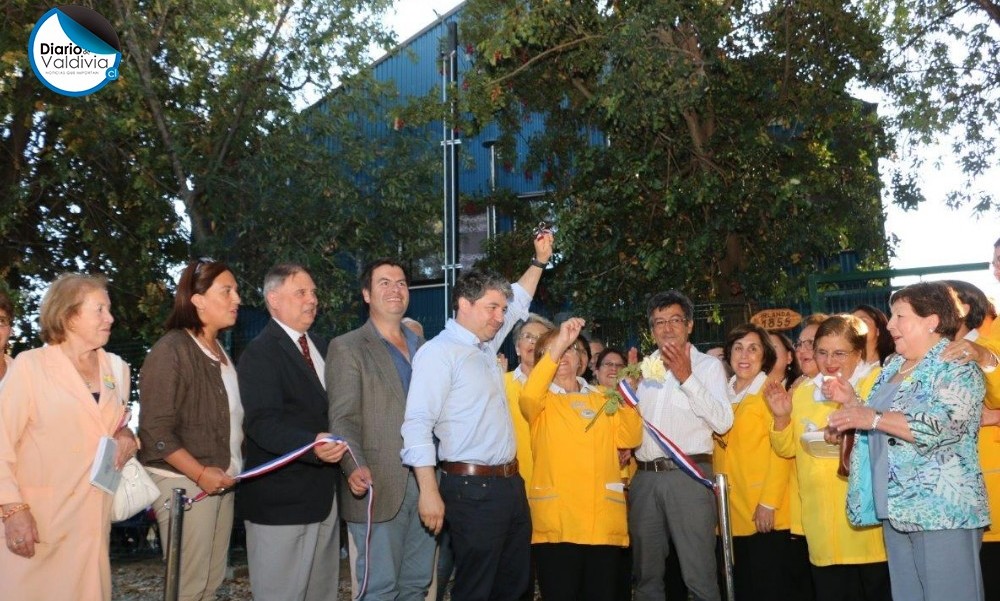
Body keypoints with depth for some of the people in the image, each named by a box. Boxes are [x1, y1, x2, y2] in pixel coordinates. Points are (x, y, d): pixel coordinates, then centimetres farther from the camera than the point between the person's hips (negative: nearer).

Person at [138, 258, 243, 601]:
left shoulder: (219, 351, 13)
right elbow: (155, 430, -16)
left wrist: (233, 464, 9)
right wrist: (200, 473, -18)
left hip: (221, 481, 7)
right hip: (185, 483, -7)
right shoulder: (171, 350, -11)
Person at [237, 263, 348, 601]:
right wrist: (310, 445, -40)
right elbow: (261, 423, -25)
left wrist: (341, 453, 12)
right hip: (281, 497, -8)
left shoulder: (319, 346, 14)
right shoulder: (260, 353, -13)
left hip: (322, 493, 8)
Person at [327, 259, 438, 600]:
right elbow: (343, 419, -10)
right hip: (379, 487, -5)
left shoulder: (423, 347, 16)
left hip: (425, 483, 6)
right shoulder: (347, 348, -2)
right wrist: (355, 467, -26)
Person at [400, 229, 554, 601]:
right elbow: (417, 424, -17)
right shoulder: (439, 352, -10)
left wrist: (539, 262, 30)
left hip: (511, 484, 9)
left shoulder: (485, 346, 14)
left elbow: (518, 304, 33)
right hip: (472, 490, -9)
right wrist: (429, 492, -21)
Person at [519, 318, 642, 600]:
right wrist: (557, 345, -24)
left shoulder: (602, 398, 18)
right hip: (557, 520, -3)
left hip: (604, 519, 3)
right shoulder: (542, 400, 7)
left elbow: (630, 439, 6)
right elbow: (527, 398, -19)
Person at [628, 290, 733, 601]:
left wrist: (686, 378, -13)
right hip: (645, 478, 5)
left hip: (689, 475, -4)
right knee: (646, 575, 12)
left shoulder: (708, 365, 4)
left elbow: (723, 422, -10)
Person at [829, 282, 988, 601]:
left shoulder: (957, 366, -8)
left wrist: (873, 418, -26)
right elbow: (877, 426, 26)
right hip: (897, 506, 8)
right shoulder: (894, 366, 16)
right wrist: (852, 402, 9)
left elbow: (943, 425, -24)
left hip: (942, 510, -8)